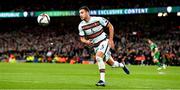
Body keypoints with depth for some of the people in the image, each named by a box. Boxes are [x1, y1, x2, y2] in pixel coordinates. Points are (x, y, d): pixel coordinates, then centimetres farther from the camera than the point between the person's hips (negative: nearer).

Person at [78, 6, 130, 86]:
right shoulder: (81, 26, -7)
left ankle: (102, 80, -27)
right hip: (96, 46, 4)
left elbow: (110, 26, -6)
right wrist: (86, 42, -25)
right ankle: (122, 65, 45)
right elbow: (82, 38, -1)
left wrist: (110, 40, -9)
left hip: (104, 41, -4)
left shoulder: (98, 19, -16)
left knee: (98, 57, -30)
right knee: (112, 64, 10)